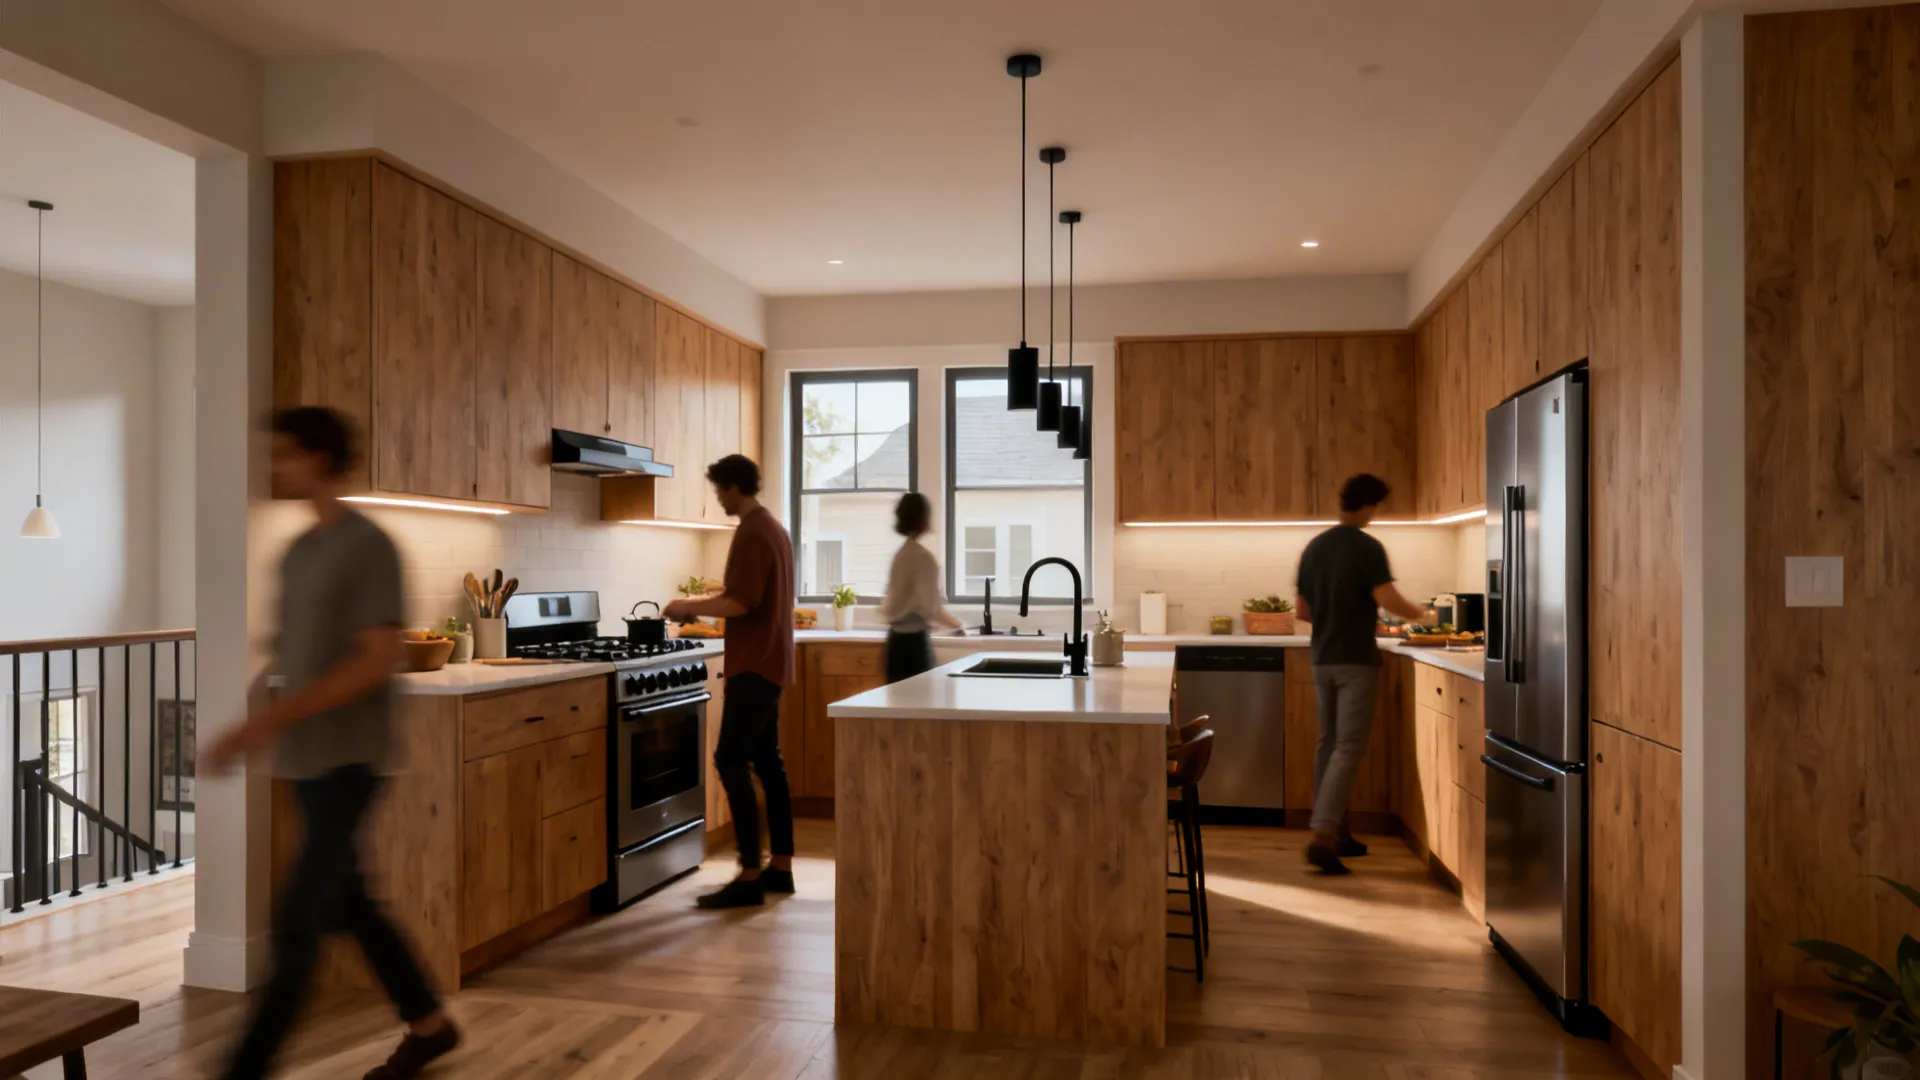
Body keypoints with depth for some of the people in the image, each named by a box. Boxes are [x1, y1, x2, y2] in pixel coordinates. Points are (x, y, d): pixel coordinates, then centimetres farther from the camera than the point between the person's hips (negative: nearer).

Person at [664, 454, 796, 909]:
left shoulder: (751, 534, -15)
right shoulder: (772, 527, 16)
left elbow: (740, 603, -23)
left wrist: (690, 606, -10)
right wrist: (706, 602, 19)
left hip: (755, 663, -10)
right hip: (768, 660, 10)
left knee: (731, 761, -9)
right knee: (766, 760, 12)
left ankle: (750, 878, -7)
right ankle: (781, 867, 17)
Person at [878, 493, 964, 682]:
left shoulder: (900, 554, 11)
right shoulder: (923, 557, -14)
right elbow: (930, 608, -18)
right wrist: (957, 624, -2)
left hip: (896, 639, 8)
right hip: (914, 641, -8)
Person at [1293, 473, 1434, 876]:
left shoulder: (1314, 547, 9)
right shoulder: (1368, 548, -10)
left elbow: (1302, 609, 12)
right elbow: (1387, 599, -20)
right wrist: (1419, 613, -1)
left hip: (1322, 658, 6)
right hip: (1356, 660, -6)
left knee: (1328, 743, 13)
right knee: (1348, 748, -7)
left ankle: (1335, 832, 21)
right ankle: (1323, 835, -16)